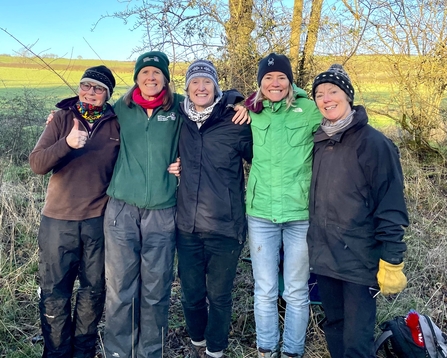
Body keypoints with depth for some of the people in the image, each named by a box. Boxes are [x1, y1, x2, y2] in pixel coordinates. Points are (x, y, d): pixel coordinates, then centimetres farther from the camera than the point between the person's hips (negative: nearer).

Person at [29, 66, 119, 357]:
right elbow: (37, 164, -9)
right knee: (54, 294, 8)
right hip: (58, 221, 0)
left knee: (94, 291, 11)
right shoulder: (63, 118, 0)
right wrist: (67, 144, -26)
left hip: (99, 221, 1)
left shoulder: (116, 123, 0)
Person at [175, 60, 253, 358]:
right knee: (191, 294, 15)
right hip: (187, 227, 3)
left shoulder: (235, 122, -6)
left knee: (219, 295, 10)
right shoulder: (179, 120, 5)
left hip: (225, 228, -3)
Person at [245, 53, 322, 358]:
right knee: (265, 291, 12)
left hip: (301, 213, -2)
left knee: (297, 292, 11)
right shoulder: (252, 113, 4)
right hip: (260, 213, 2)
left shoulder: (309, 110, -3)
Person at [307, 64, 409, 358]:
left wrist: (391, 262, -15)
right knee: (334, 329, 17)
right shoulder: (318, 142, 9)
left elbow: (391, 207, -12)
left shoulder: (373, 143, -10)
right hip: (324, 257, 6)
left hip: (359, 261, -6)